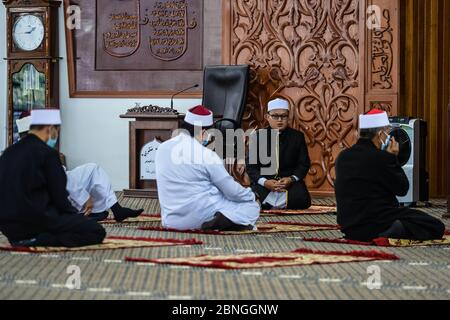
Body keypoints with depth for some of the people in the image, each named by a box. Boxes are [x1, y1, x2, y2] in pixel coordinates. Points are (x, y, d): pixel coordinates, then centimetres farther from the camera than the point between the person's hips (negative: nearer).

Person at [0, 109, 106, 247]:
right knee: (97, 232, -6)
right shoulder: (47, 153, -10)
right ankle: (40, 240, -14)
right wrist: (73, 214, 11)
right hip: (35, 219, -8)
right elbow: (59, 194, -8)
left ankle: (22, 238, 7)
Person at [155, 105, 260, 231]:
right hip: (200, 216, -6)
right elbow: (232, 191, -7)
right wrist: (251, 195, 13)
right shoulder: (207, 155, -13)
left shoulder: (162, 148, 4)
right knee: (252, 207, 6)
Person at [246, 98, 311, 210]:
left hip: (290, 181, 1)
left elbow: (304, 163, 4)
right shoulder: (257, 136, 4)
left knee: (302, 200, -28)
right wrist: (264, 182, -19)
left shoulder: (297, 136, 6)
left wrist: (291, 179, -16)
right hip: (264, 181, -1)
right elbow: (251, 164, -1)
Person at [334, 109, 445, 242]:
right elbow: (402, 189, -5)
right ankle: (391, 232, -23)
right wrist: (393, 158, 4)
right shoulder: (380, 157, -14)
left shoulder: (342, 157, 9)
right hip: (376, 223, -8)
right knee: (436, 227, -7)